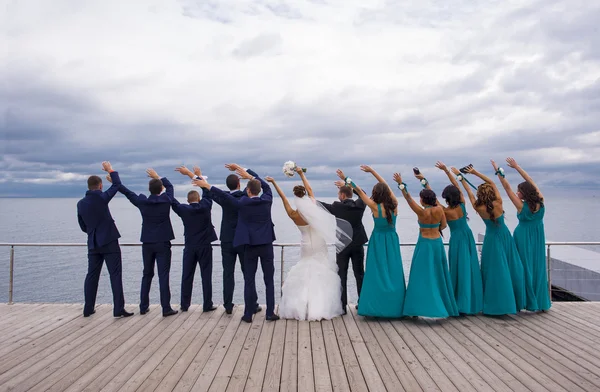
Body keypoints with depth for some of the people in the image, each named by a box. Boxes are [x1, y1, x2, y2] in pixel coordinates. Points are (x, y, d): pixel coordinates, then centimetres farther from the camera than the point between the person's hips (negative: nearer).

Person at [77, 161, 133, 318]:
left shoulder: (80, 203, 6)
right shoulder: (101, 197, -11)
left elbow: (83, 226, 13)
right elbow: (117, 184, 1)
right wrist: (110, 170, 14)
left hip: (93, 244, 6)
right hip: (109, 241, -5)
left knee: (92, 275, 13)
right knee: (115, 274, -4)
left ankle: (88, 308, 18)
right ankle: (119, 309, -7)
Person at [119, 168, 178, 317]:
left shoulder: (142, 202, -5)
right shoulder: (166, 201, -7)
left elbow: (127, 192, 10)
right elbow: (170, 186, 12)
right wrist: (158, 177, 25)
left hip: (147, 243, 3)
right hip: (163, 243, -3)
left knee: (147, 275, 15)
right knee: (163, 275, -3)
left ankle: (143, 306, 20)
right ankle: (166, 308, -4)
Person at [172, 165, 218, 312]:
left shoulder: (183, 209, -3)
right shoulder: (205, 206, -5)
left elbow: (171, 200, 5)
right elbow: (207, 191, 5)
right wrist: (198, 175, 12)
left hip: (189, 247, 2)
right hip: (205, 246, -1)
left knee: (187, 276, 7)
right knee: (206, 275, 2)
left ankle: (184, 305, 12)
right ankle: (207, 305, 3)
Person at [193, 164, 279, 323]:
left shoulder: (242, 203, -7)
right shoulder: (267, 200, -2)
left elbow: (224, 194, 1)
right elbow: (265, 184, 15)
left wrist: (207, 185, 12)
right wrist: (247, 173, 17)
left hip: (250, 246, -1)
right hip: (266, 245, 1)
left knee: (249, 281, 5)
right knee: (269, 280, 6)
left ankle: (248, 314, 9)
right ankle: (270, 313, 8)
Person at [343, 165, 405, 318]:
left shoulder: (375, 207, -14)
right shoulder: (394, 205, -4)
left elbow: (360, 191, -8)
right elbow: (386, 186, 7)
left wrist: (346, 179, 0)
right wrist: (372, 171, 14)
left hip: (379, 241, -4)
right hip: (392, 240, 4)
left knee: (378, 273, 0)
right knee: (393, 273, 6)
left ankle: (377, 306, 1)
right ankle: (394, 306, 10)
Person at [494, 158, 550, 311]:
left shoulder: (521, 206, -18)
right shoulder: (541, 202, -7)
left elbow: (507, 188, -17)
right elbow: (531, 182, 1)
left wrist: (499, 173, -12)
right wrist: (517, 167, 6)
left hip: (524, 238, -5)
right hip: (538, 238, 5)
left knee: (525, 267, 4)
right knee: (538, 267, 11)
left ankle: (529, 302, 9)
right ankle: (541, 303, 18)